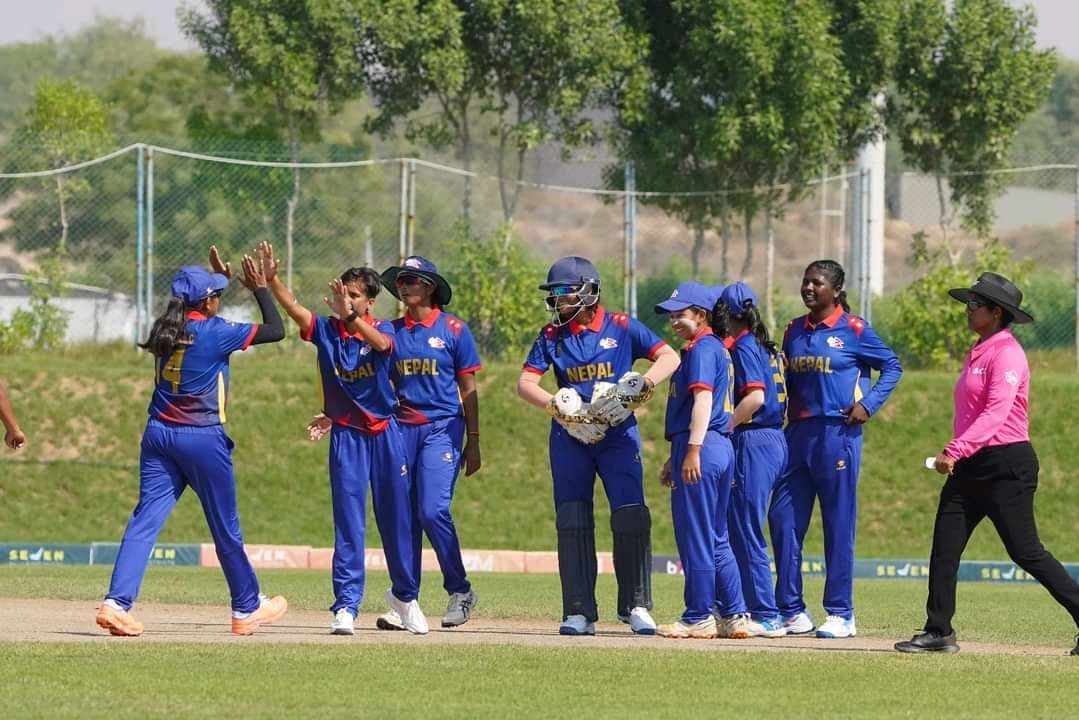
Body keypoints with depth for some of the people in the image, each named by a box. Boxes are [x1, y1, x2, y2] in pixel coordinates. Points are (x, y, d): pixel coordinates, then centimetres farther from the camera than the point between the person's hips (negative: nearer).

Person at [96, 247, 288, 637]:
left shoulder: (167, 329, 6)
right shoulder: (215, 333, -12)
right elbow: (275, 329, -5)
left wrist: (223, 278, 34)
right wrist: (260, 288, 6)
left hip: (158, 435, 5)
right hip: (202, 440, -5)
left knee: (145, 520, -1)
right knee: (225, 528, 9)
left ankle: (116, 602, -16)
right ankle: (247, 608, 22)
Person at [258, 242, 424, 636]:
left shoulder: (381, 328, -4)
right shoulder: (326, 330, -3)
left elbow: (383, 344, -28)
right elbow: (293, 308, -19)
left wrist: (350, 315, -42)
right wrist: (271, 278, -37)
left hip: (384, 433, 0)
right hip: (346, 435, 0)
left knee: (395, 518, 11)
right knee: (348, 521, -7)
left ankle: (404, 593, 31)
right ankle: (346, 605, -9)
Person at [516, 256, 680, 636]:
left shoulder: (621, 327, -1)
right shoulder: (551, 336, 5)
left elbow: (669, 357, -2)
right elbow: (525, 383, -1)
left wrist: (643, 383, -20)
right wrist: (554, 403, -20)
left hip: (619, 434, -2)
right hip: (570, 437, 2)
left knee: (631, 517, -9)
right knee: (572, 522, -1)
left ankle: (635, 605, 1)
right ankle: (579, 612, 3)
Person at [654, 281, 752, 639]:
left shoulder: (702, 348, -8)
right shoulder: (717, 349, 22)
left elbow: (703, 399, -19)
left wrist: (693, 450, -26)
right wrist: (674, 458, 27)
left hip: (702, 448, -10)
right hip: (722, 448, 10)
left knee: (694, 536, -5)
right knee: (716, 538, 14)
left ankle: (699, 619, -3)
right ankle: (734, 616, 14)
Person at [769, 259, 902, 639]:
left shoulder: (853, 330, -4)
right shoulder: (795, 331, 12)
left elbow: (892, 366, 1)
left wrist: (868, 405, -9)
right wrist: (787, 410, 6)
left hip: (837, 434, -6)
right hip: (797, 434, 6)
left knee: (839, 525, -2)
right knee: (782, 519, 2)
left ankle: (841, 614, 3)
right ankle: (791, 611, 9)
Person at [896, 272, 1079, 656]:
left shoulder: (1007, 354, -13)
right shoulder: (977, 354, 17)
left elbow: (996, 413, -24)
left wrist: (956, 450, -30)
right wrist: (954, 455, 17)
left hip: (1007, 463, -9)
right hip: (969, 466, 9)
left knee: (1026, 552, -7)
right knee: (944, 548, 1)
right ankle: (938, 632, 3)